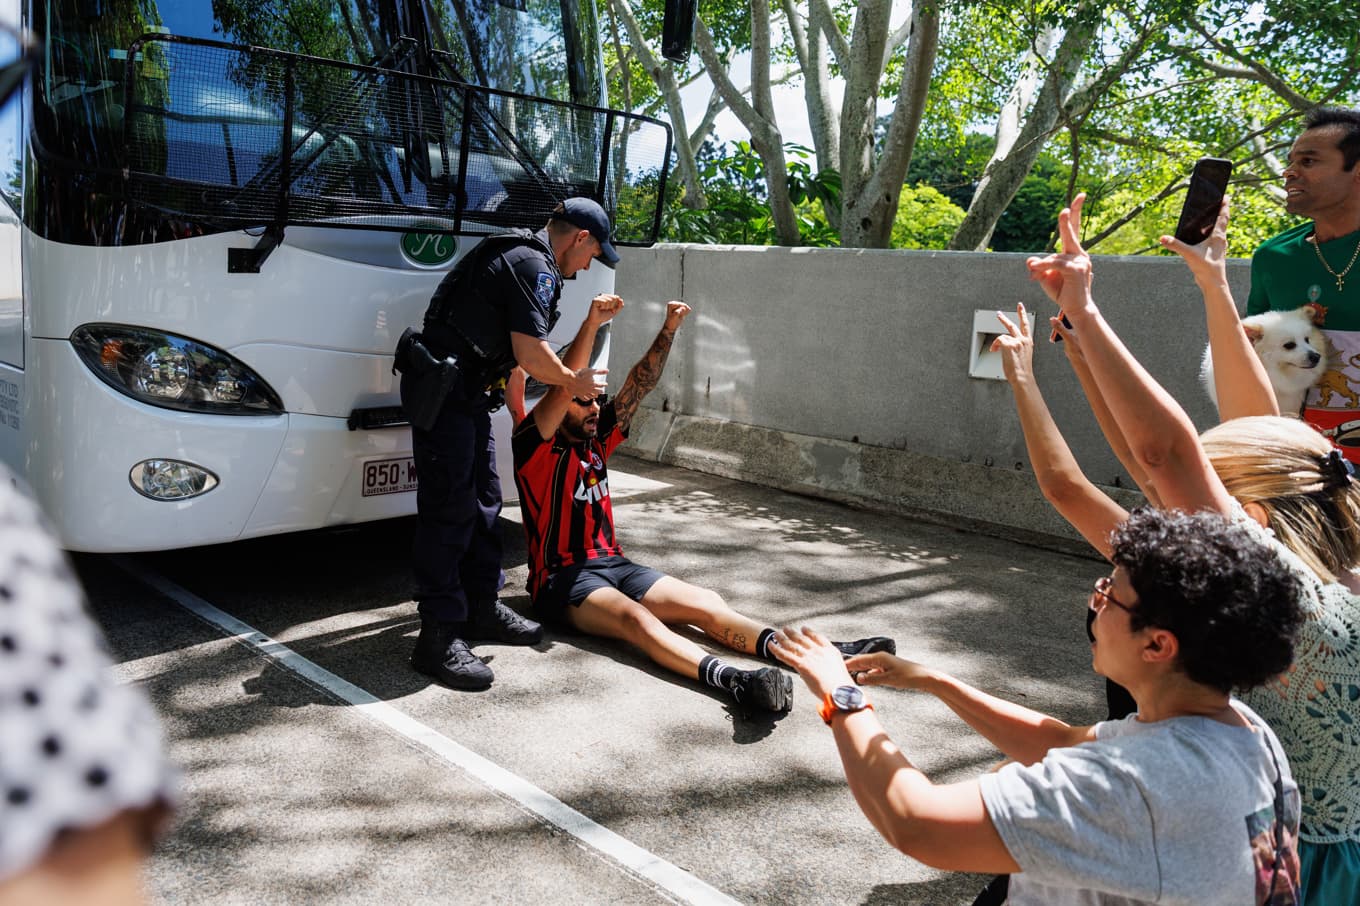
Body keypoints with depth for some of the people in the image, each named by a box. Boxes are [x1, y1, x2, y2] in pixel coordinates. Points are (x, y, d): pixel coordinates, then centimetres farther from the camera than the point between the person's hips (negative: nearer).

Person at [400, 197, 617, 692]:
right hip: (443, 388, -11)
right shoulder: (534, 266, -12)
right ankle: (439, 637, -7)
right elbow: (531, 353, -19)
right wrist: (574, 381, 0)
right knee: (449, 508, -10)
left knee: (482, 500, 15)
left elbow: (511, 350, 27)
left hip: (465, 390, 11)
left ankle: (482, 608, 26)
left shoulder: (520, 257, 22)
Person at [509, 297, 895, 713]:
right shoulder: (536, 447, -7)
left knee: (706, 603, -13)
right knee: (635, 617, -36)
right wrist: (591, 325, -34)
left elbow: (640, 384, 8)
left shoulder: (596, 436, 13)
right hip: (562, 578, -7)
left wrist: (668, 331, -4)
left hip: (613, 563, 7)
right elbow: (562, 386, -24)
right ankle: (732, 680, -61)